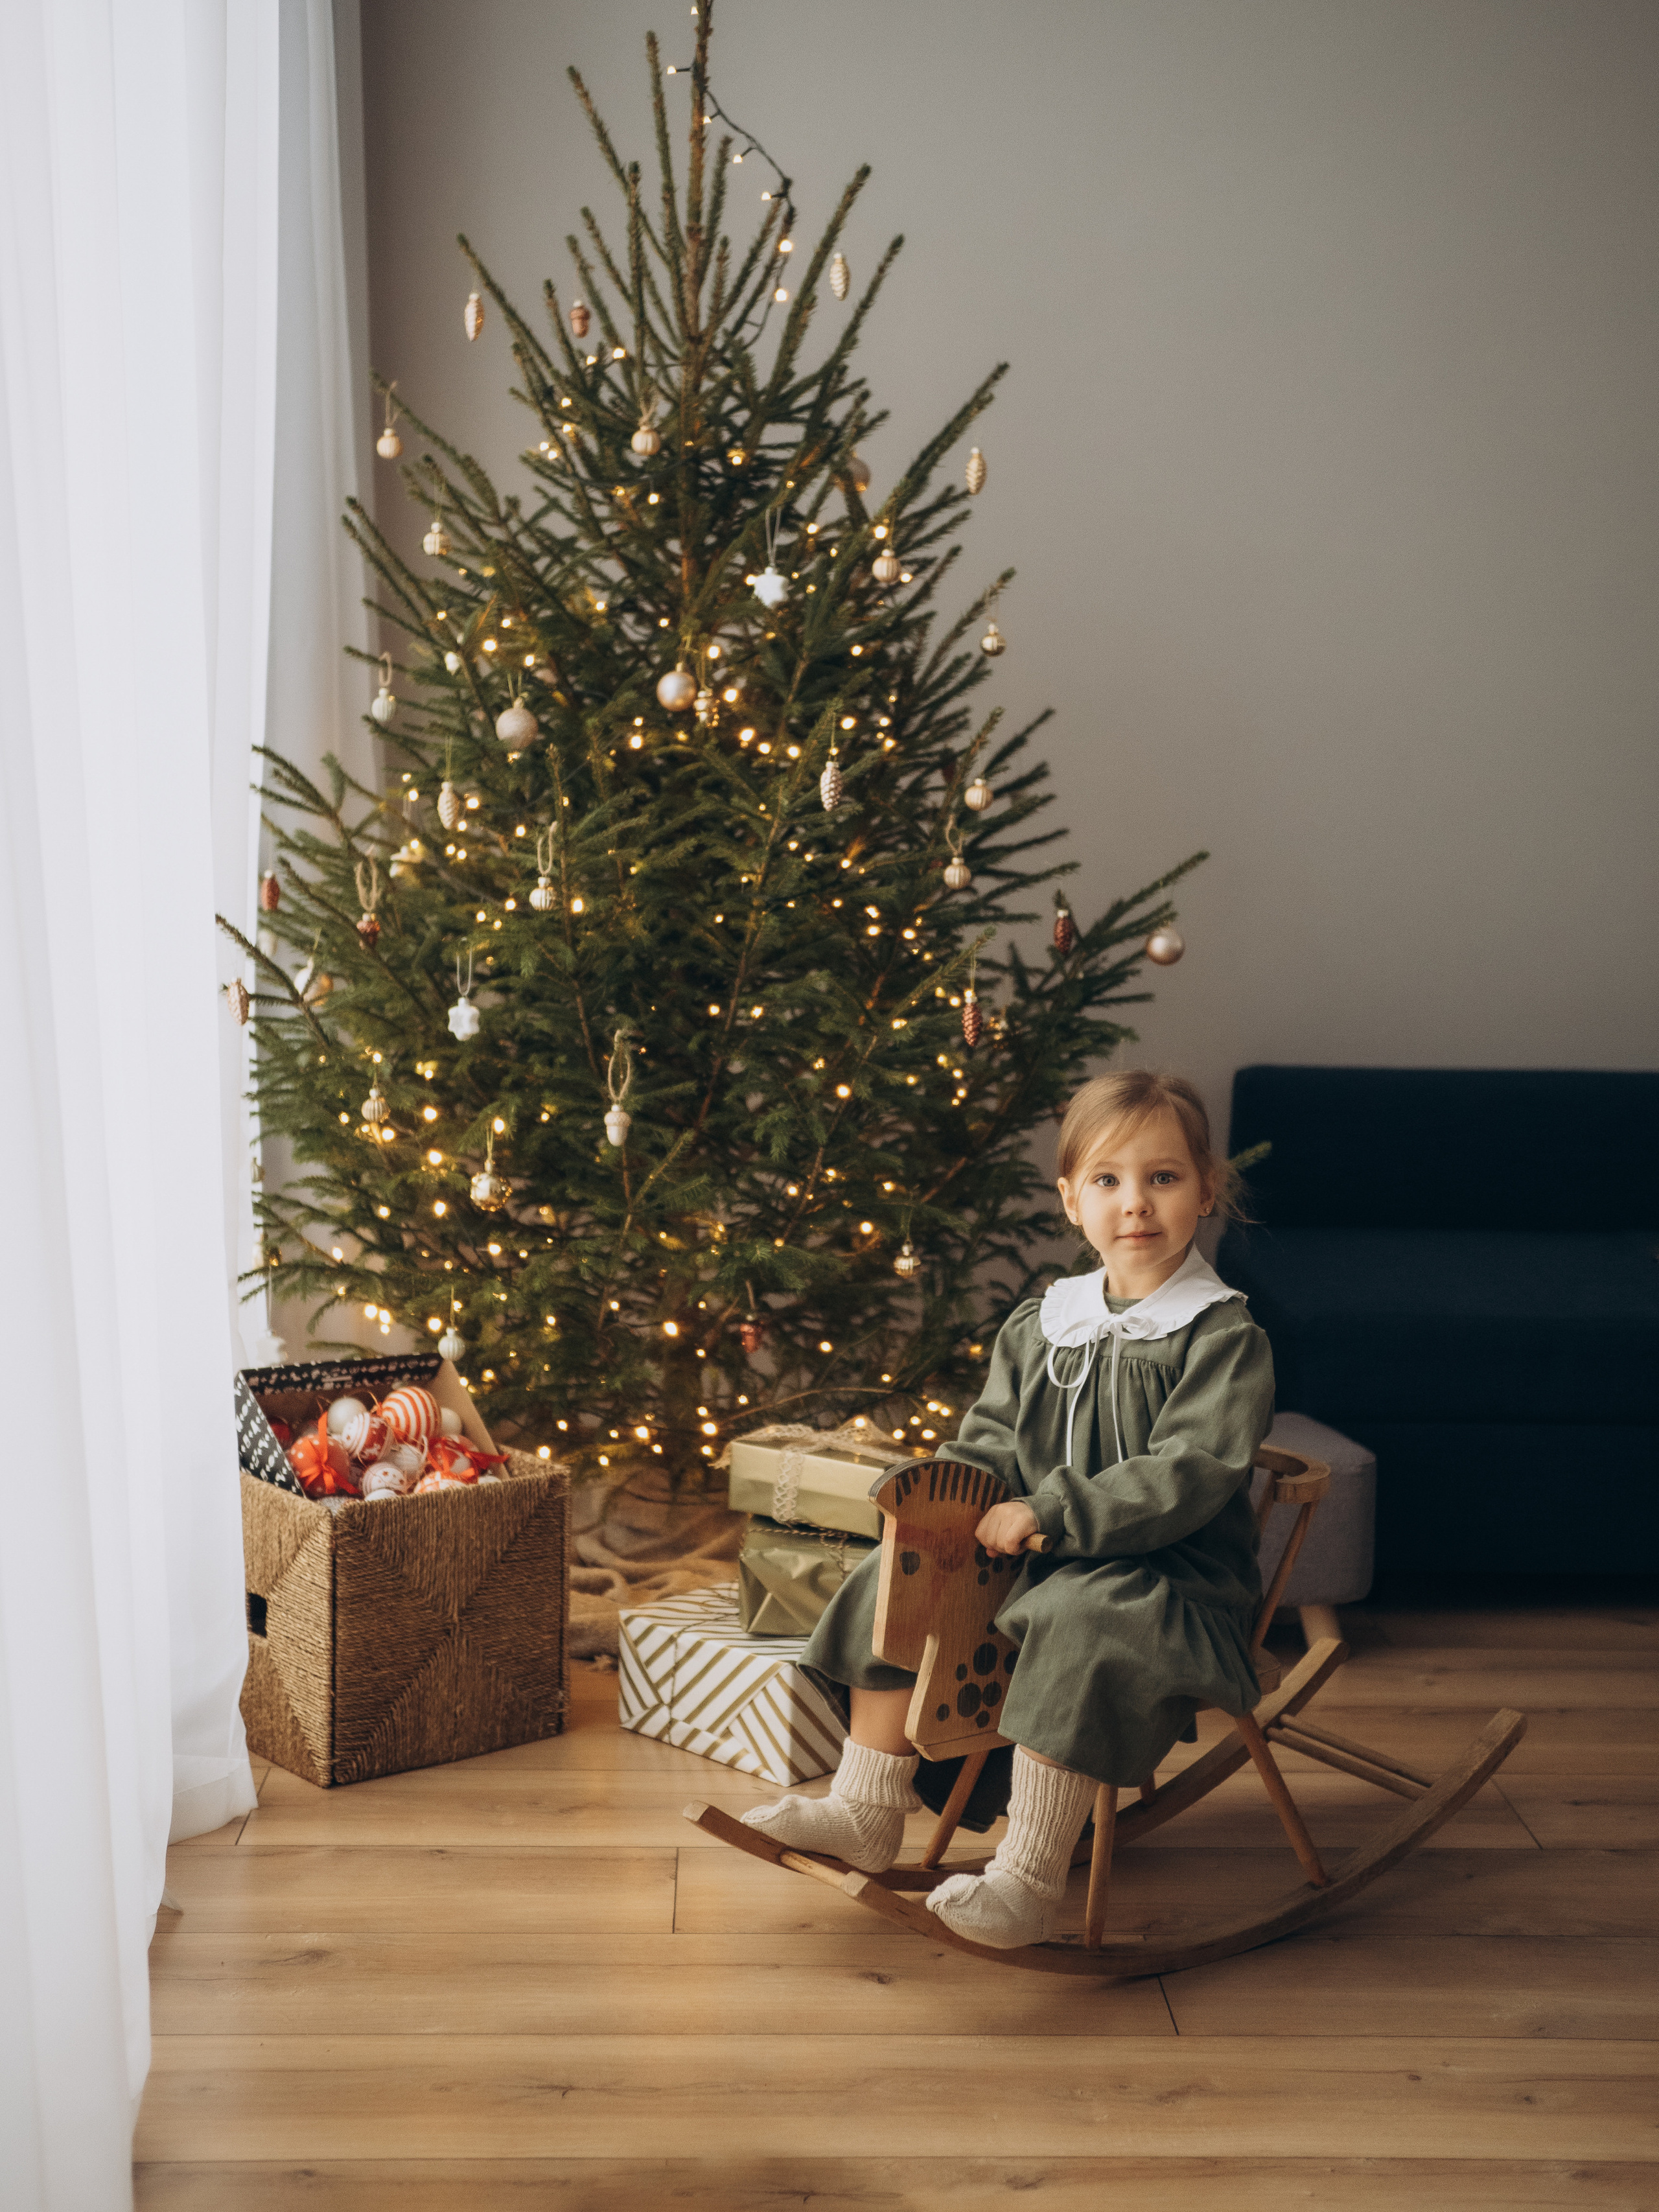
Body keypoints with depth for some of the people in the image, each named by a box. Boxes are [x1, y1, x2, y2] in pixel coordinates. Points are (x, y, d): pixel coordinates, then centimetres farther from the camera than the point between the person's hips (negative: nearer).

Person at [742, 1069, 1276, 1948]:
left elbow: (1186, 1479, -21)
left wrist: (1048, 1513, -25)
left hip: (1170, 1574, -7)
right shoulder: (1038, 1328, 10)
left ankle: (1028, 1882, -28)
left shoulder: (1226, 1339, -11)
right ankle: (866, 1812, 8)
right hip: (1038, 1559, 7)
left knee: (1078, 1627, -35)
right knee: (892, 1578, -1)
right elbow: (991, 1445, 13)